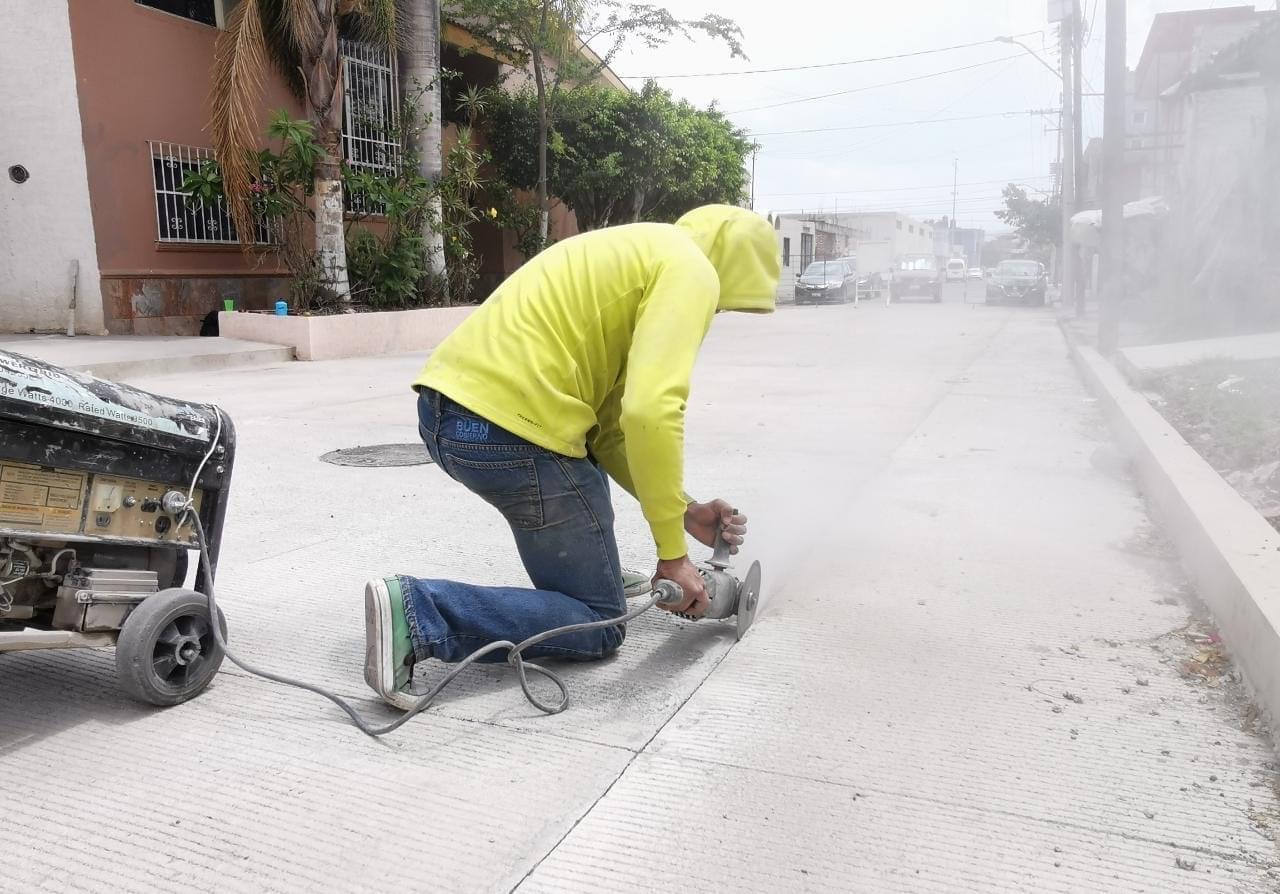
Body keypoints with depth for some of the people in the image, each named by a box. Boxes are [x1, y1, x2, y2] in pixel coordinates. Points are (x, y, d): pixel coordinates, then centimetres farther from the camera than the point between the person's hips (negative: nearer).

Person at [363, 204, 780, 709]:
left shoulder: (632, 257, 26)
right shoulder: (690, 270, -2)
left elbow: (609, 424, 23)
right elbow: (651, 413, -19)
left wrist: (684, 511, 19)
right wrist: (673, 553, -9)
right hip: (510, 430, -10)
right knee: (598, 624, 5)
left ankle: (590, 573, 38)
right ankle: (418, 614, -10)